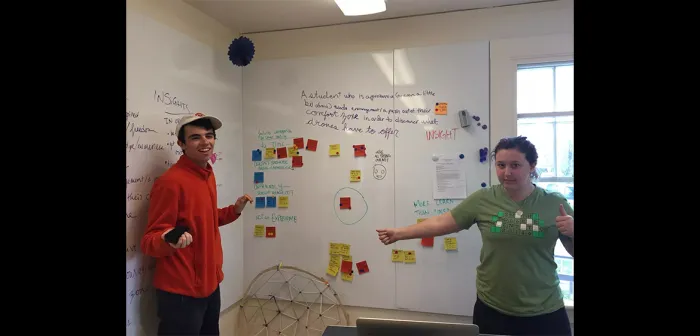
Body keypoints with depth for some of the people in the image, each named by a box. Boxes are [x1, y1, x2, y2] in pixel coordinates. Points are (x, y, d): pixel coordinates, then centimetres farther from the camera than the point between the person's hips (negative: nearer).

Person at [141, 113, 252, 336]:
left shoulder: (208, 174, 5)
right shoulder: (171, 181, -21)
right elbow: (149, 241, -17)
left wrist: (235, 210, 5)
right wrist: (169, 240, -38)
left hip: (210, 283, 8)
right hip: (181, 292, -8)